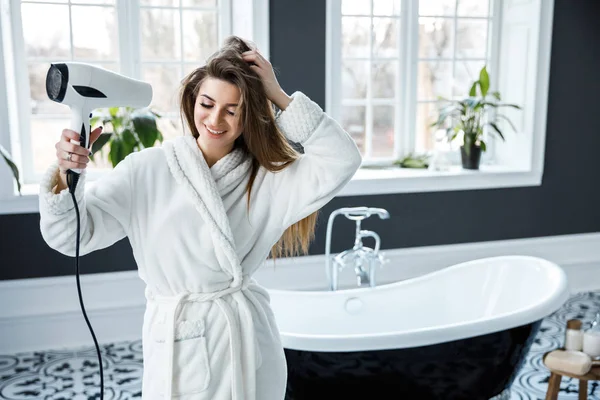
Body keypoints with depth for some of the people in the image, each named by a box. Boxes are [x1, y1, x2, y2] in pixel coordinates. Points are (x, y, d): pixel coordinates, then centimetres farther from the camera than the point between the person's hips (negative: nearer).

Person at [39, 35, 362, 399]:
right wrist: (66, 174, -27)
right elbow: (72, 234, -7)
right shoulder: (148, 169, -6)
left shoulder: (265, 178, -1)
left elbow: (342, 161, -12)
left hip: (246, 343, 2)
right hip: (175, 345, -1)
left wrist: (278, 96, -13)